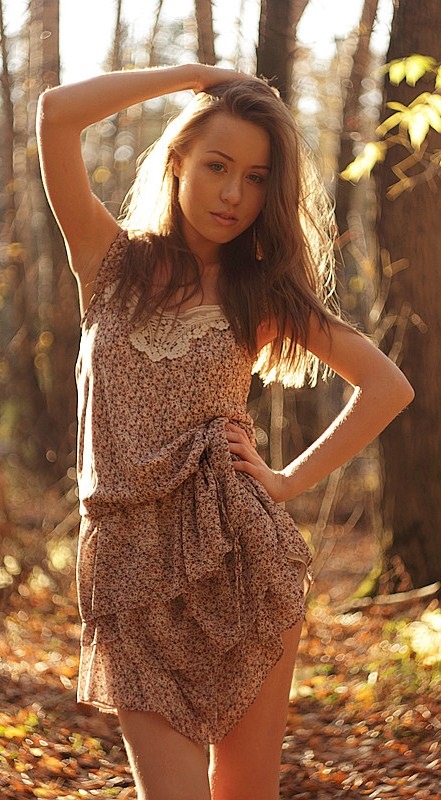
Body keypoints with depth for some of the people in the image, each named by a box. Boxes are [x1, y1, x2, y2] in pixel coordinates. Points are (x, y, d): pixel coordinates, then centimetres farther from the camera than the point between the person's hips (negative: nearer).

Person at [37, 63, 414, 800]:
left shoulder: (265, 291, 8)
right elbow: (57, 113, -8)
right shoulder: (113, 262, 6)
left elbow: (388, 386, 9)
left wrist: (291, 480, 1)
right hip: (131, 563, -1)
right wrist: (193, 75, -1)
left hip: (240, 551, 1)